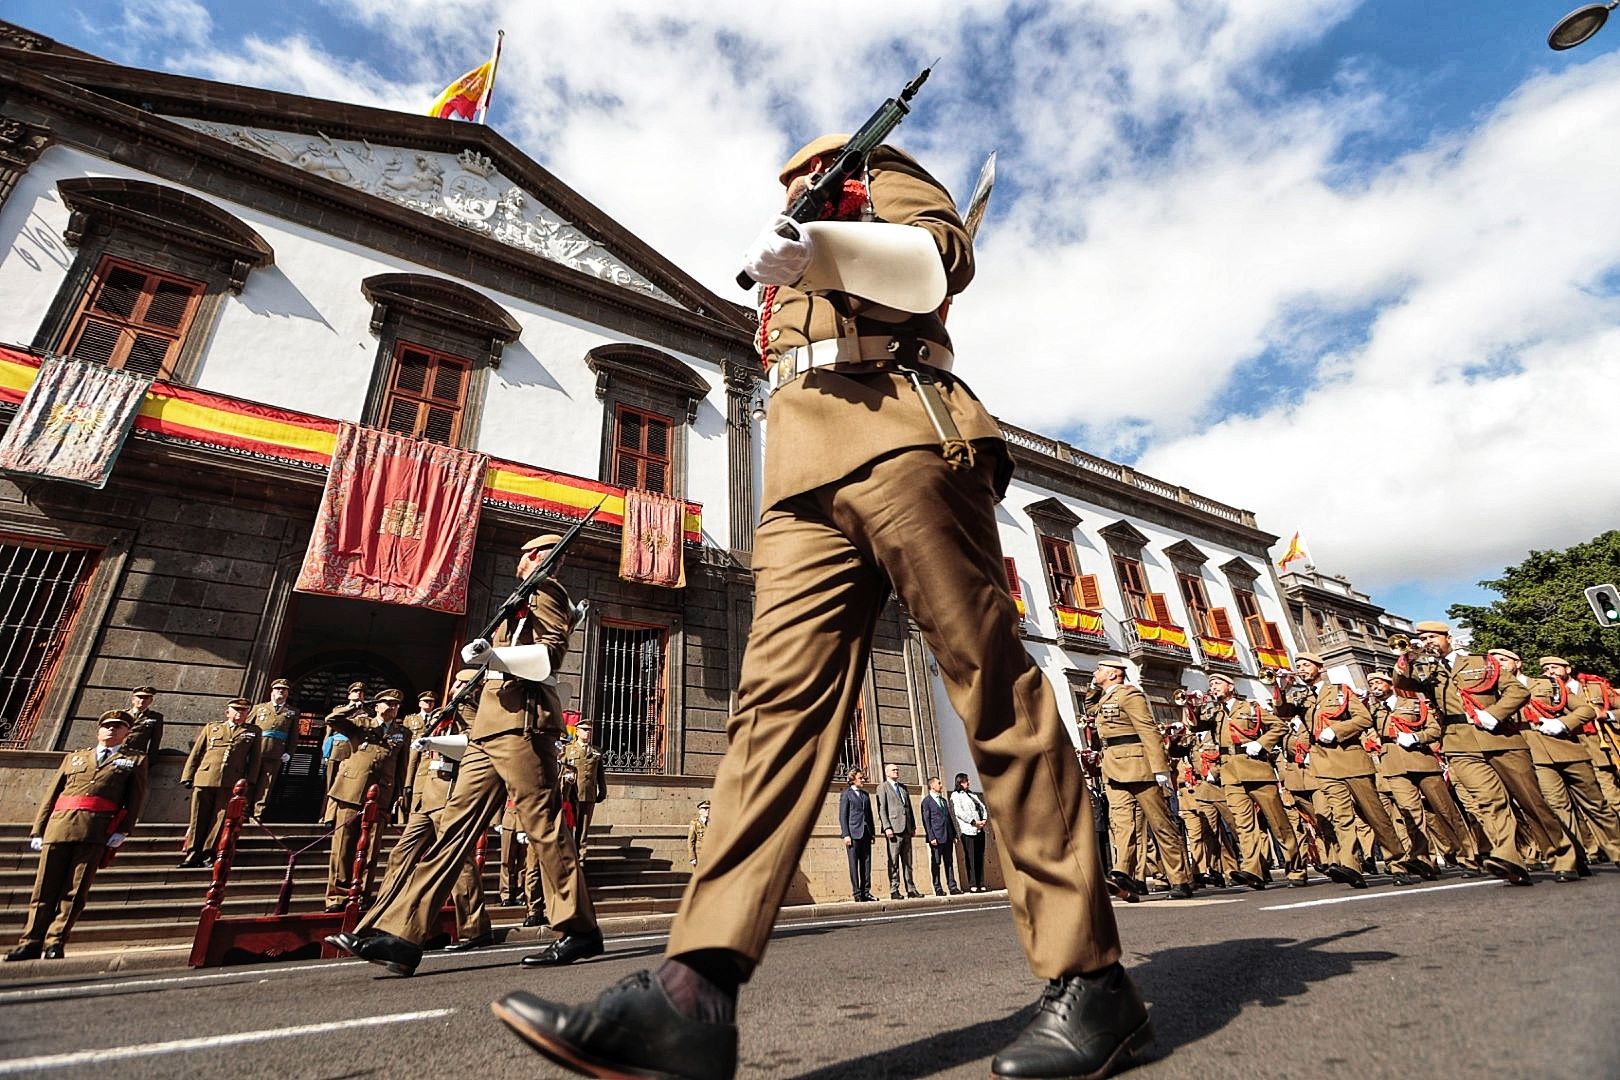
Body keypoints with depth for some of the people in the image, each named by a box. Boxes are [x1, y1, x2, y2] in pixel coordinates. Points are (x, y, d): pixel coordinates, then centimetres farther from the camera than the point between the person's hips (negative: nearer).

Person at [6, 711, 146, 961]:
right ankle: (31, 943, 9)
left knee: (75, 891, -4)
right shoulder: (74, 757, 26)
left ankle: (54, 944, 3)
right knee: (44, 888, 2)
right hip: (59, 826, 3)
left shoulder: (134, 762, 16)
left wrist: (122, 831, -6)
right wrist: (38, 830, 9)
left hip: (96, 833, -3)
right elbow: (51, 795, 21)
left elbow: (136, 800, 6)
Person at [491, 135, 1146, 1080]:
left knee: (994, 687, -10)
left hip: (896, 428, -5)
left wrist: (818, 249, -8)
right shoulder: (798, 253, 43)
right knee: (779, 697, -12)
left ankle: (1093, 981, -3)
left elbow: (946, 256, 4)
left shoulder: (885, 175, 26)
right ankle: (696, 989, -18)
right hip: (805, 469, 6)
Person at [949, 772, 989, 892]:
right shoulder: (955, 795, 1)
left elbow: (983, 807, 19)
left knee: (980, 857, 5)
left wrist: (985, 819, 0)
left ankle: (981, 884, 9)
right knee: (970, 858, -6)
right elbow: (959, 812, -10)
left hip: (979, 829, 6)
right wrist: (974, 822, -14)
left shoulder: (972, 795, 23)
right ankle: (972, 885, -5)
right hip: (967, 830, -6)